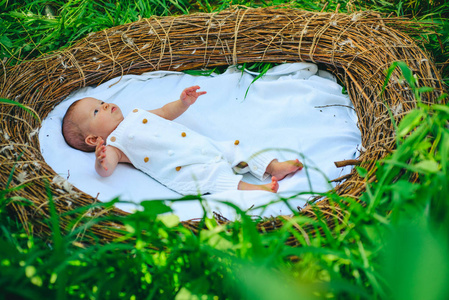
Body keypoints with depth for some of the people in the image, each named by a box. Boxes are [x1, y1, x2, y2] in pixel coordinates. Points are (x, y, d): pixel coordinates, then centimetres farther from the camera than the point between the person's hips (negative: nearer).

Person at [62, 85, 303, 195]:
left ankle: (274, 166, -3)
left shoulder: (136, 115, 25)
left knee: (237, 149, -1)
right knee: (213, 178, -31)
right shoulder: (115, 144, 1)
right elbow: (106, 169, -17)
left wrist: (183, 102, 16)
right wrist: (101, 161, -42)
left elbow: (165, 113, 35)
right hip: (185, 168, -8)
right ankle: (252, 189, -41)